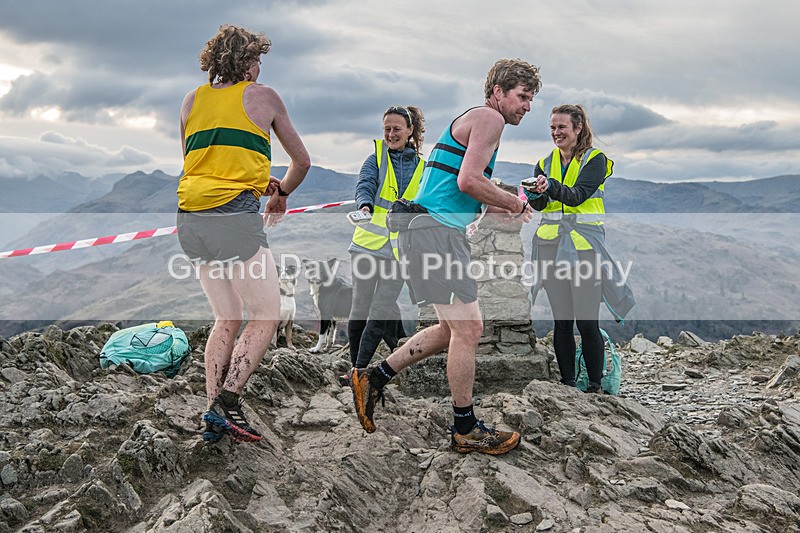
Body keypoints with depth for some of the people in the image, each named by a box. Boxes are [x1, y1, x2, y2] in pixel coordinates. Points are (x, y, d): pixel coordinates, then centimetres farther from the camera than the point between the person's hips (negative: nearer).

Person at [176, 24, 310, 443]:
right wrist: (281, 194, 36)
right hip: (235, 215, -6)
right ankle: (227, 402, -10)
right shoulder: (263, 96, 8)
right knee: (265, 317, 2)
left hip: (190, 217, 6)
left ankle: (213, 415, 12)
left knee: (227, 318, 15)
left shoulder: (192, 100, 19)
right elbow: (302, 162, 16)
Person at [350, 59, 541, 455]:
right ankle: (466, 430, 3)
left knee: (453, 329, 15)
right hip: (434, 230, -11)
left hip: (437, 229, 11)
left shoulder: (474, 120, 27)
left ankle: (374, 379, 21)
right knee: (468, 328, -8)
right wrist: (514, 203, -4)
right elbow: (468, 181, -18)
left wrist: (508, 208, 15)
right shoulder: (489, 117, -5)